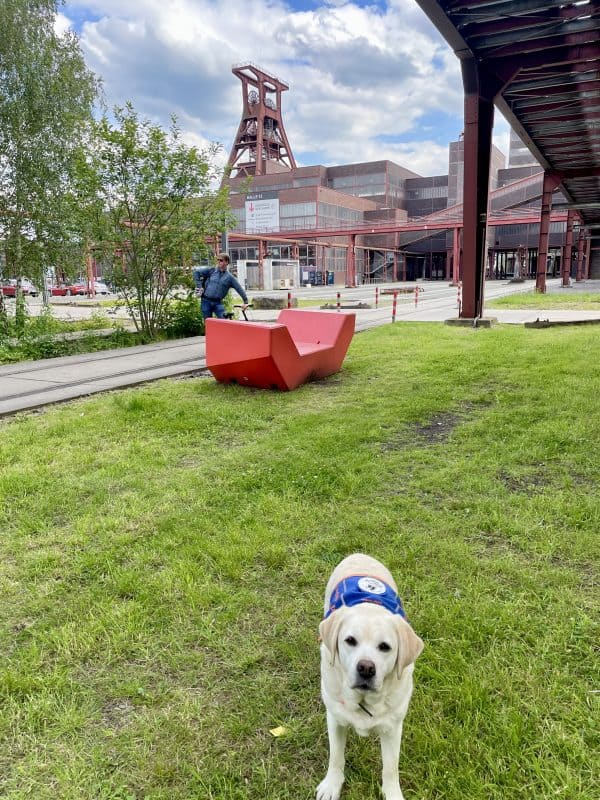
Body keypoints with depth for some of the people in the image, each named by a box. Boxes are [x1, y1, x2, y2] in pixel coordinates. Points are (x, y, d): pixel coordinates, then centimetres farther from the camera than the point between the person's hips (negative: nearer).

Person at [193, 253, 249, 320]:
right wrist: (199, 286, -2)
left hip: (218, 302, 0)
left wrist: (245, 302, 2)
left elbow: (240, 289, 6)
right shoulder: (211, 271, 3)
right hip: (206, 301, 0)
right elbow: (196, 272, 4)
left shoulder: (230, 277, 4)